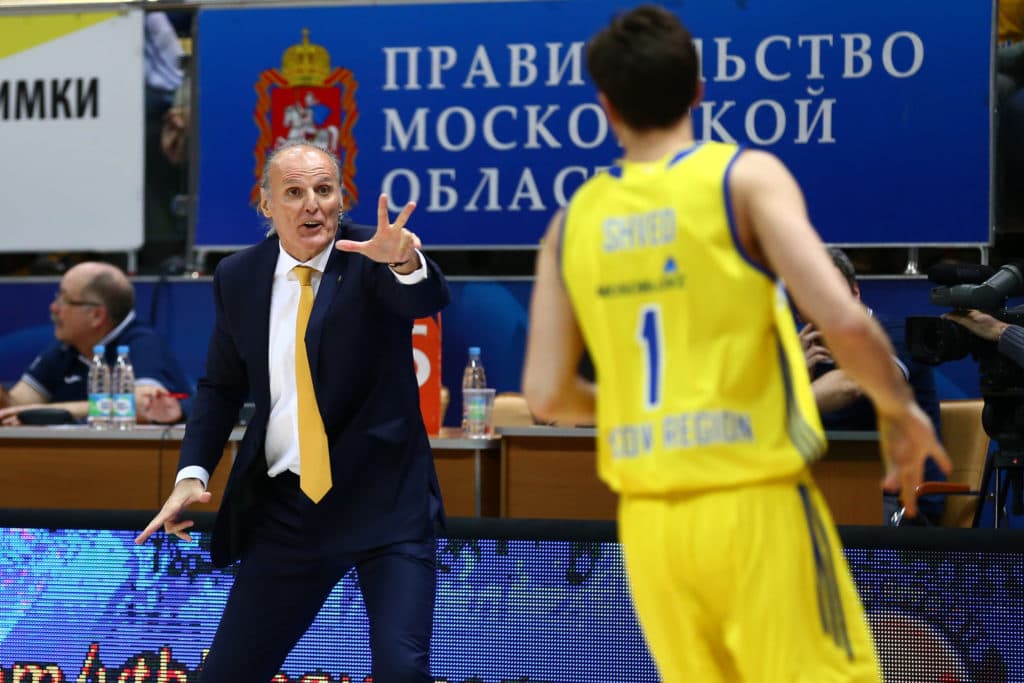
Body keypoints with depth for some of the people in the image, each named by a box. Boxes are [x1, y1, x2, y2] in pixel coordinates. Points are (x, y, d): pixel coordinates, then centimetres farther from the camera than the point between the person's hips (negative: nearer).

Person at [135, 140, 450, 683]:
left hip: (385, 499, -4)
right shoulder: (238, 277, 5)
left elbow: (430, 298, -28)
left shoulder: (372, 257, -7)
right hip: (284, 508, 4)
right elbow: (221, 386, 14)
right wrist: (193, 473, 1)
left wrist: (406, 262, -50)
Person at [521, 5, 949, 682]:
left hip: (649, 520, 5)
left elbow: (547, 394, 5)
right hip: (755, 503, -5)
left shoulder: (574, 221, 7)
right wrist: (900, 409, 1)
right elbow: (844, 321, -17)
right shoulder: (745, 176, -5)